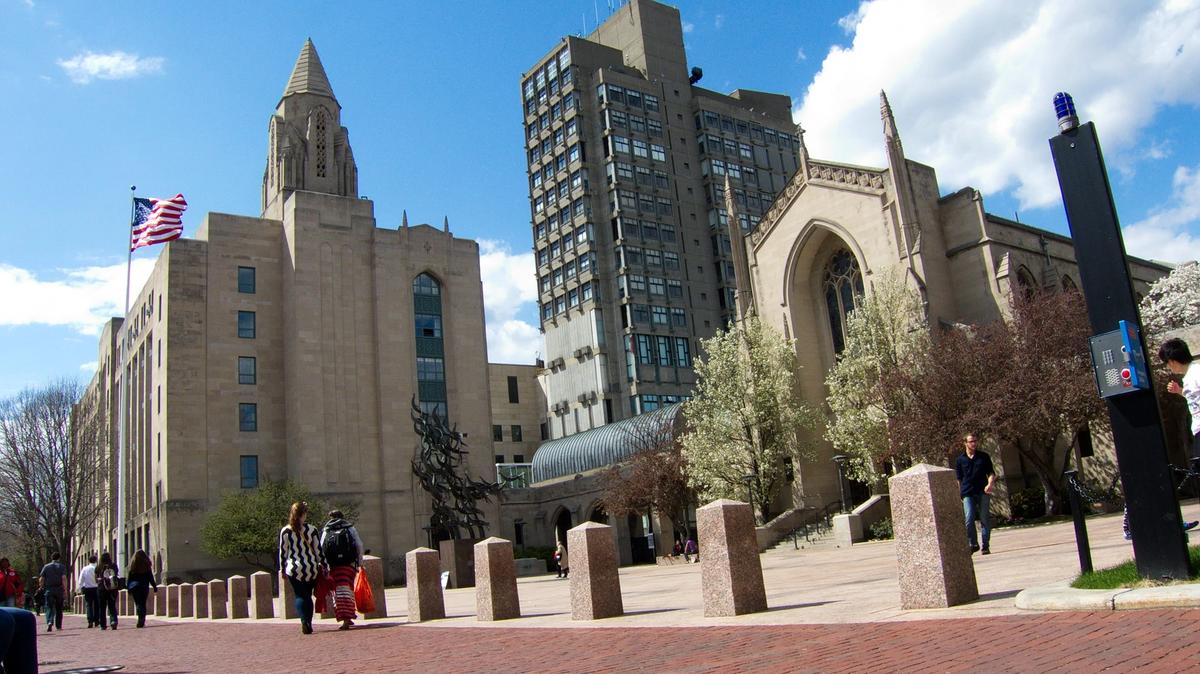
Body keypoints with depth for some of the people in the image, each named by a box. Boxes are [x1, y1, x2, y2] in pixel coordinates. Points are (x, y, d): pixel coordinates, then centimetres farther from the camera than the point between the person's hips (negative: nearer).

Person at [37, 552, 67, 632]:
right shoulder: (62, 567, 2)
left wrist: (42, 587, 17)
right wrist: (65, 588, -6)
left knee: (49, 607, -4)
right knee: (59, 608, 10)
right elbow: (64, 578, -10)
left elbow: (41, 580, 3)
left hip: (49, 590, 0)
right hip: (59, 590, 0)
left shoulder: (46, 567, 7)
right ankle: (59, 626, 15)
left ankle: (50, 622, -27)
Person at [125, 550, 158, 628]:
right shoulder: (146, 565, -2)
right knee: (143, 604, 5)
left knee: (138, 603, 4)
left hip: (134, 587, 1)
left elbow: (128, 578, 4)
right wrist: (154, 586, 6)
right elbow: (150, 577, 0)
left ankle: (141, 619, -14)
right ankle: (142, 621, -5)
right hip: (144, 586, -1)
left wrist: (128, 588, 11)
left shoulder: (132, 565, 2)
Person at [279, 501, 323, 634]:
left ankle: (304, 621, -17)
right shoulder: (312, 529, -5)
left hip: (294, 569, 0)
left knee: (300, 596, 4)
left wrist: (282, 569, 13)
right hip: (311, 569, 0)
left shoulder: (285, 531, -4)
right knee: (308, 595, 13)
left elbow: (283, 552, 2)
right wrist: (323, 565, 10)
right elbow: (318, 550, 0)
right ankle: (309, 623, 11)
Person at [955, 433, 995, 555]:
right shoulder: (960, 460, 7)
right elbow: (959, 479, 11)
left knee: (984, 519, 2)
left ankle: (986, 546, 10)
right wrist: (959, 494, 6)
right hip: (968, 493, -1)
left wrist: (990, 484, -10)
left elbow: (991, 473, 10)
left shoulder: (984, 456, 9)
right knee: (969, 519, -10)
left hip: (983, 492, 1)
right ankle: (972, 544, 6)